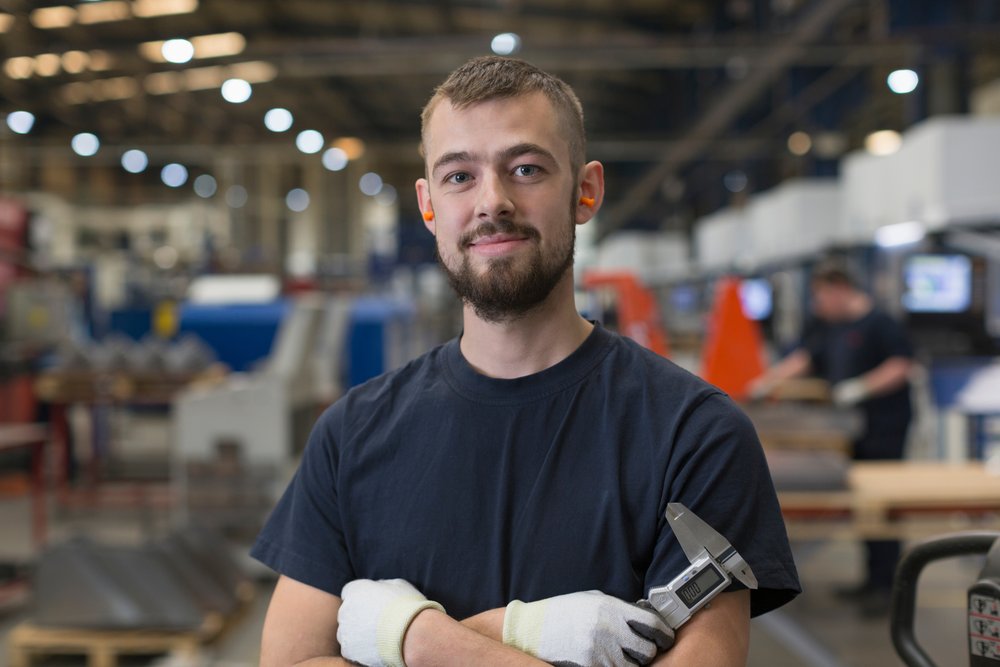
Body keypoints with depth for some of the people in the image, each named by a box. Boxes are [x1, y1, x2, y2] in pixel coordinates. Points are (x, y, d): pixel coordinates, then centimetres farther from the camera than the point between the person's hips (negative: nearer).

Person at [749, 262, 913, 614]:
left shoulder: (879, 322, -12)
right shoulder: (825, 326, 12)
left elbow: (901, 366, -16)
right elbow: (804, 358, 17)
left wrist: (861, 387, -23)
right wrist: (768, 381, 9)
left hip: (884, 426, -8)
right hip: (851, 427, 8)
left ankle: (886, 585, -2)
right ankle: (872, 579, 19)